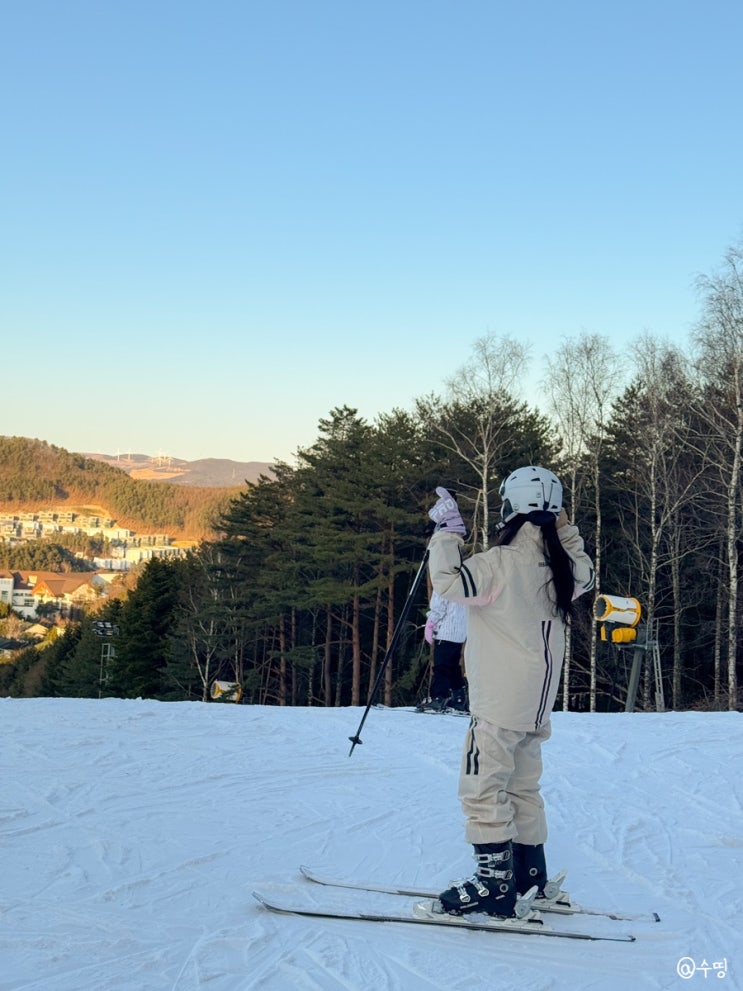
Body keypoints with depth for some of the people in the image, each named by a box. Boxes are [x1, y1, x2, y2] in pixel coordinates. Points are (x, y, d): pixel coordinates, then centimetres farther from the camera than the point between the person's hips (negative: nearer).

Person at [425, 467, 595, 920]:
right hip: (538, 703, 8)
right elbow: (586, 572, 28)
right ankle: (530, 877, 25)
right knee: (523, 787, 18)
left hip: (500, 704, -8)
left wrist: (448, 530, -11)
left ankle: (495, 884, -5)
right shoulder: (562, 564, 5)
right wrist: (565, 527, 27)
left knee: (483, 788, -4)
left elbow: (449, 580, -23)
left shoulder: (503, 563, -18)